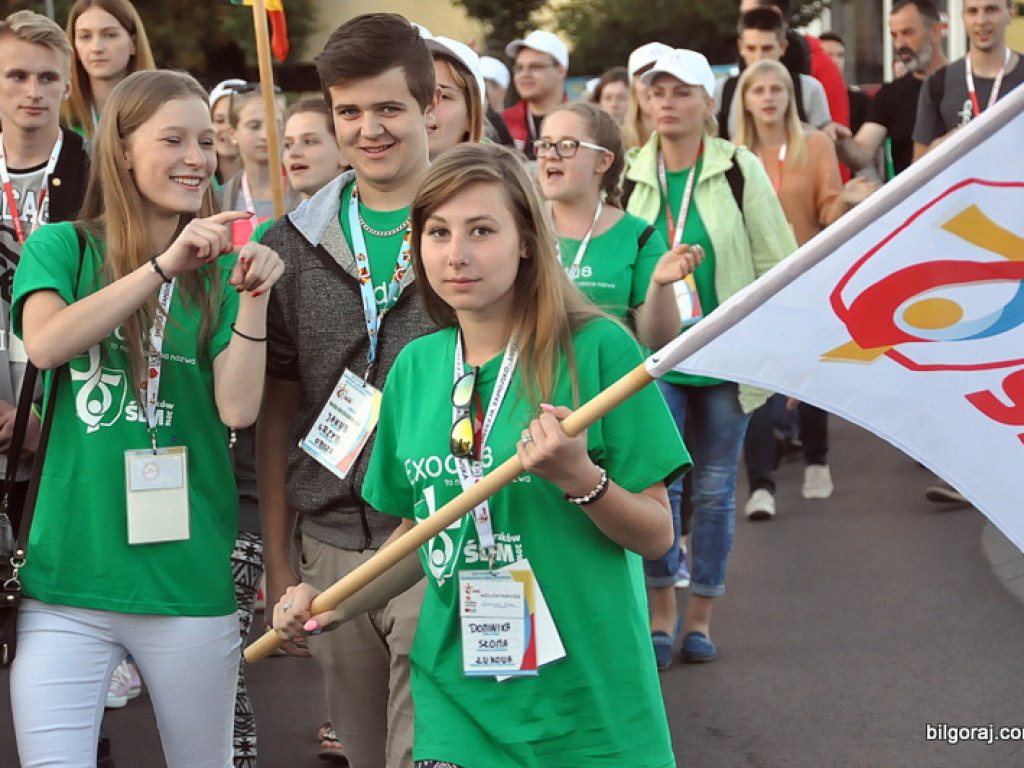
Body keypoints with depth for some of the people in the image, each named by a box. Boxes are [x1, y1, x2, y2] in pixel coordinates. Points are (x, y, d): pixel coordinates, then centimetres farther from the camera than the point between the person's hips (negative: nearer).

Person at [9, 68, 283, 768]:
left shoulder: (221, 269, 7)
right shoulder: (61, 248, 4)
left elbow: (238, 410, -4)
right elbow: (45, 343, -17)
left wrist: (254, 296, -15)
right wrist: (163, 266, -22)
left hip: (190, 577, 1)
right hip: (67, 576, -1)